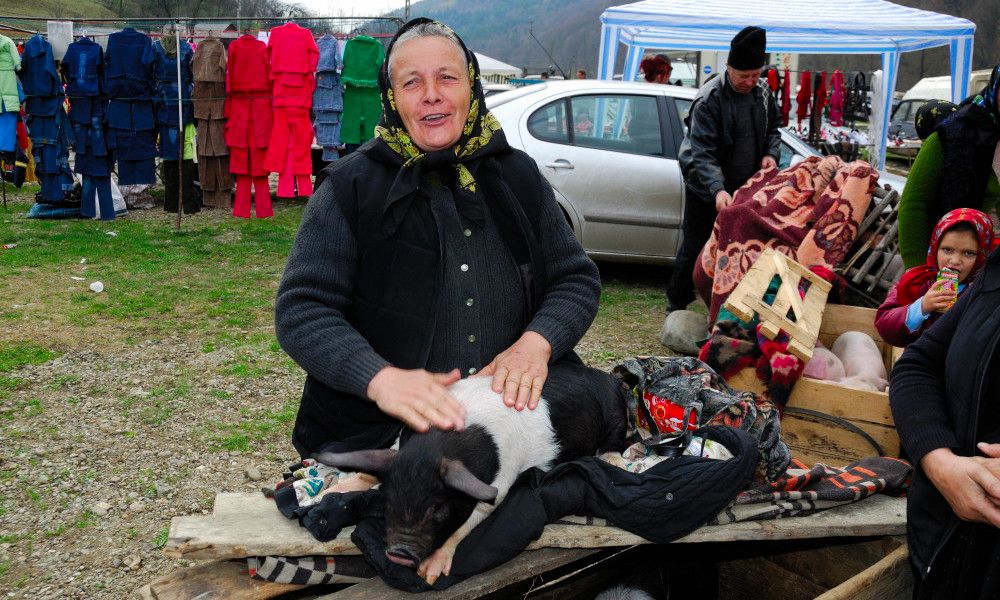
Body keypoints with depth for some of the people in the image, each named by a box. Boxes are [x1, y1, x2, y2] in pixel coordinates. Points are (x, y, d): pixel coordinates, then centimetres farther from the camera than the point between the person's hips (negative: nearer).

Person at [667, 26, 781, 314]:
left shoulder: (763, 91, 0)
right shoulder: (709, 99, -19)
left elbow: (773, 128, 16)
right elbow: (701, 153, -25)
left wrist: (771, 154, -6)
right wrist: (717, 189, -39)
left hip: (745, 188, 5)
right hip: (706, 189, -5)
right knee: (694, 248, 2)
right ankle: (676, 306, 17)